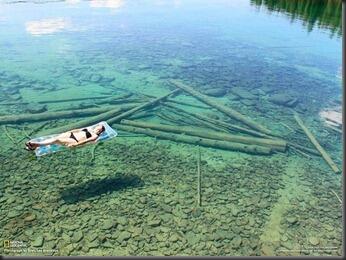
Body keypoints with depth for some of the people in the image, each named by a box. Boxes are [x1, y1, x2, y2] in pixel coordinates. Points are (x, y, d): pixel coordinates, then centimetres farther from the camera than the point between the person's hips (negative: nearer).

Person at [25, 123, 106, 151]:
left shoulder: (95, 136, -4)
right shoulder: (89, 128, 23)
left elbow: (85, 141, -17)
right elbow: (78, 130, 26)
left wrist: (75, 144, -28)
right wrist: (69, 131, 17)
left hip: (75, 141, -7)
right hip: (71, 134, 7)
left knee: (57, 140, -20)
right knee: (56, 137, -13)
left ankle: (36, 144, -18)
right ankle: (34, 145, -16)